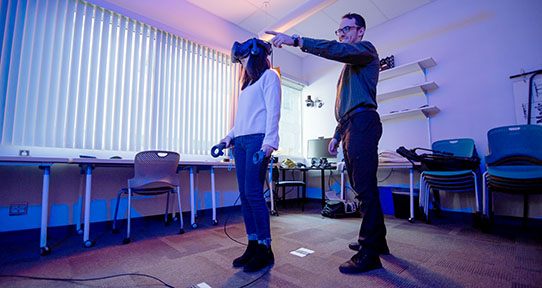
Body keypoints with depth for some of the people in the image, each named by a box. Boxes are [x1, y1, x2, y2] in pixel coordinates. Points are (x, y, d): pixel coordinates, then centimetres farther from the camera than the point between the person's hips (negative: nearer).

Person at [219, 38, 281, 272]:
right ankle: (253, 245, 14)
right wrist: (231, 135, 15)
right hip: (241, 142, 8)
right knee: (245, 195, 4)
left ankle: (265, 249, 1)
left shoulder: (269, 76, 7)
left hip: (257, 139, -8)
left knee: (253, 193, -12)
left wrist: (269, 140, -18)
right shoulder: (248, 82, 29)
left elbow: (273, 110, -7)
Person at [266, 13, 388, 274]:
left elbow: (336, 50, -18)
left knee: (365, 188, -11)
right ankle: (376, 240, 23)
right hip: (350, 126, 10)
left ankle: (369, 254, -4)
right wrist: (337, 134, 22)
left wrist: (296, 41, -22)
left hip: (362, 123, -10)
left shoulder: (366, 50, 6)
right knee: (362, 187, 11)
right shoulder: (349, 65, 33)